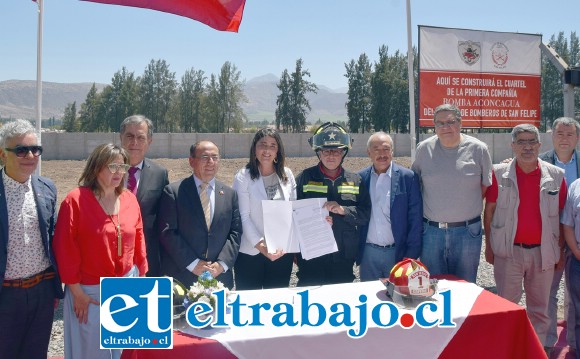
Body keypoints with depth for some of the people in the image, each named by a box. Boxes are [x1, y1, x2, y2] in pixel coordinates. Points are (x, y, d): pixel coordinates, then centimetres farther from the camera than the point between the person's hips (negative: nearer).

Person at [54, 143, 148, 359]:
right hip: (90, 292, -4)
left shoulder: (130, 199, 3)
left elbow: (138, 242, 8)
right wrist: (77, 292, -10)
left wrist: (141, 278, 9)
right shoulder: (76, 200, -12)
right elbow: (65, 248, -11)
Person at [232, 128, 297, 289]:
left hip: (282, 251, 3)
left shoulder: (287, 175, 4)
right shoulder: (243, 177, -7)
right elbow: (244, 216, -10)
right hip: (251, 252, -3)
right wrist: (259, 244, -20)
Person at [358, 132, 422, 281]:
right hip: (368, 253, 2)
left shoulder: (408, 178, -3)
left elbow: (415, 220, -3)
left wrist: (411, 255, -6)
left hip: (397, 253, -2)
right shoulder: (360, 179, 3)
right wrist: (354, 251, 4)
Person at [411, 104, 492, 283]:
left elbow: (486, 186, 8)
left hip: (467, 232, -1)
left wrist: (466, 206, 3)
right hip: (431, 231, 1)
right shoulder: (424, 148, 1)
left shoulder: (478, 149, -2)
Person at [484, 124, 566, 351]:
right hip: (509, 251, -1)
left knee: (540, 307, 12)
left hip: (543, 252, 2)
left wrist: (560, 251, 5)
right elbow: (489, 211, 2)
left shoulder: (556, 175, 1)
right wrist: (489, 246, 1)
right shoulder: (500, 173, -3)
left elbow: (562, 215, 5)